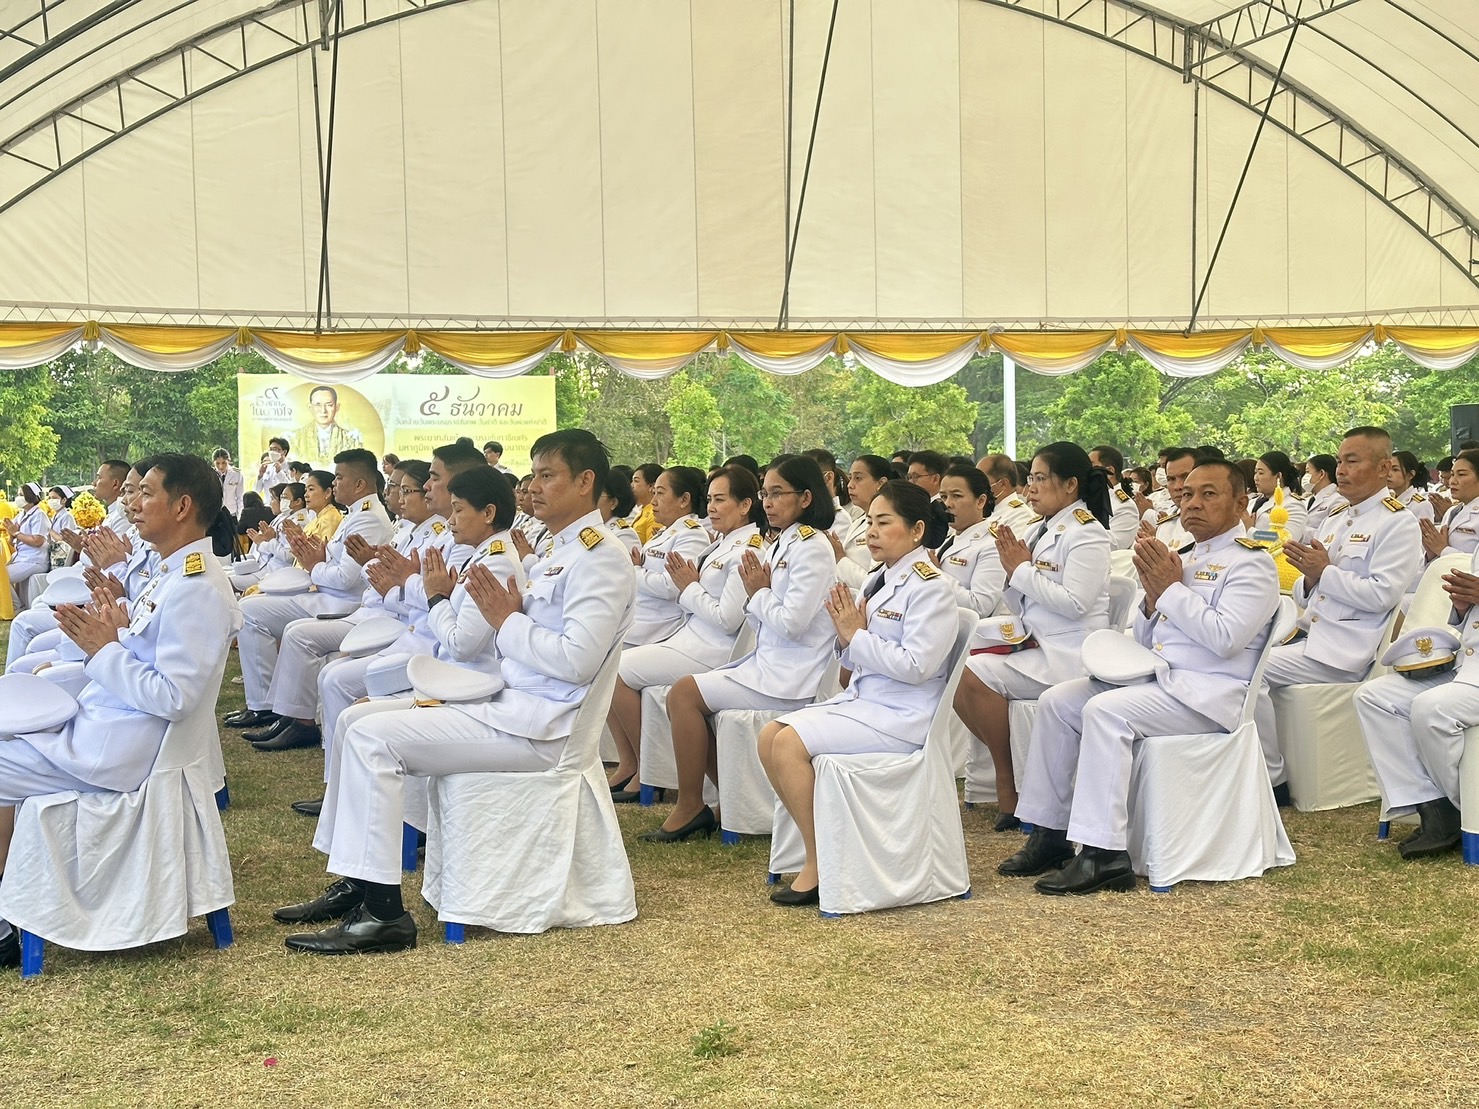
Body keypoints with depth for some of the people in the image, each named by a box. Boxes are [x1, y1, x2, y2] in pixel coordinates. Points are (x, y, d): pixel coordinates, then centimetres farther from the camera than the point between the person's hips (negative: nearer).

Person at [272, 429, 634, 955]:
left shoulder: (600, 557, -12)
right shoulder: (564, 553, 20)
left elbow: (576, 660, -23)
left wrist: (507, 620, -12)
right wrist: (506, 612, -2)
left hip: (536, 723, -11)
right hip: (511, 703, 11)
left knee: (372, 737, -18)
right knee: (359, 720, 9)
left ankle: (383, 913, -15)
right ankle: (354, 883, 10)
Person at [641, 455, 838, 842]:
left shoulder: (811, 547, -13)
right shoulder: (779, 545, 15)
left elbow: (791, 624, -23)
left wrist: (759, 593, -7)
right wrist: (755, 592, -2)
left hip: (790, 677, -10)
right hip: (767, 663, 10)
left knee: (685, 692, -14)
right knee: (684, 693, 4)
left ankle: (690, 807, -4)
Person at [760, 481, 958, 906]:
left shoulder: (930, 587, -11)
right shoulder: (878, 582, 13)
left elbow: (917, 665, -22)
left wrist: (857, 635, -15)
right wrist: (846, 636, -4)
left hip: (901, 715, -9)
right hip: (862, 697, 9)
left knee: (790, 743, -21)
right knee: (769, 737, -4)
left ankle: (819, 867, -10)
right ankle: (815, 840, 3)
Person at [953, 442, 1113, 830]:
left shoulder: (1086, 533, -9)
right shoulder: (1040, 531, 15)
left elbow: (1074, 603, -21)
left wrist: (1023, 571, -13)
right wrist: (1011, 570, -2)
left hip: (1068, 653, -9)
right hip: (1034, 645, 9)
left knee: (978, 676, -25)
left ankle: (1008, 784, -9)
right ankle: (1007, 764, 5)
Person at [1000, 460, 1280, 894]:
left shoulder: (1251, 562, -4)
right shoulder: (1184, 557, 20)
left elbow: (1225, 638, -20)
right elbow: (1143, 641, 21)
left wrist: (1170, 589, -11)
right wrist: (1153, 597, 1)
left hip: (1208, 692, -9)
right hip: (1157, 677, 9)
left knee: (1105, 710, -30)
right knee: (1057, 702, -4)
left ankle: (1105, 856, -30)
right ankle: (1049, 834, -1)